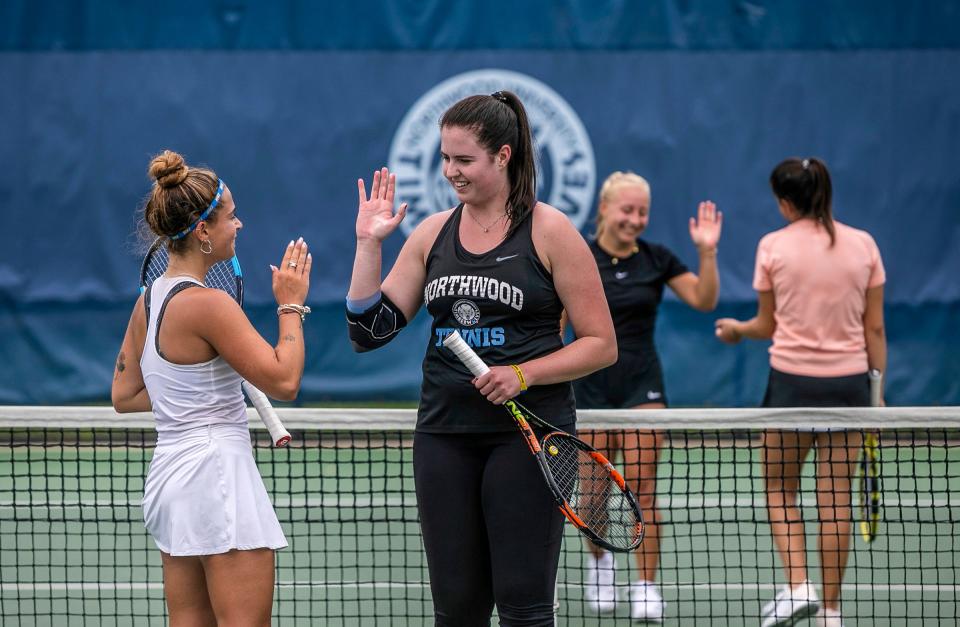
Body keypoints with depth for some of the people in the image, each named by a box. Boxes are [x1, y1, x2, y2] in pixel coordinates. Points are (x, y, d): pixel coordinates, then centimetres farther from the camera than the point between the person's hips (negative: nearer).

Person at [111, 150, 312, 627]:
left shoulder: (149, 300, 9)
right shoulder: (208, 304, -17)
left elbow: (124, 395, 17)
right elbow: (284, 381, -15)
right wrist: (291, 306, -4)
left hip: (169, 475, 9)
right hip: (217, 474, -9)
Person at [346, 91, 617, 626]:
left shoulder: (549, 232, -4)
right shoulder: (432, 234, 10)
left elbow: (601, 344, -4)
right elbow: (370, 331, 8)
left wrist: (523, 374, -16)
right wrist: (369, 243, 1)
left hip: (527, 435, -5)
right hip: (445, 435, 5)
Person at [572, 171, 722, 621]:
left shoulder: (657, 259, 2)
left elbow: (704, 300, -2)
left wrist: (707, 252, -14)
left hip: (643, 383, 0)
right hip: (593, 383, 0)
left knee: (642, 485, -9)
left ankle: (646, 589, -7)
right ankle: (599, 559, 35)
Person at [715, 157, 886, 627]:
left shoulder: (774, 247, -4)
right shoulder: (863, 245, 1)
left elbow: (768, 325, 6)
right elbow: (875, 328, 2)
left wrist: (736, 329, 26)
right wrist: (879, 388, 9)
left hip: (792, 379, -2)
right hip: (848, 380, 2)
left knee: (780, 490, 15)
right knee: (835, 500, 6)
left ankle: (797, 585, -4)